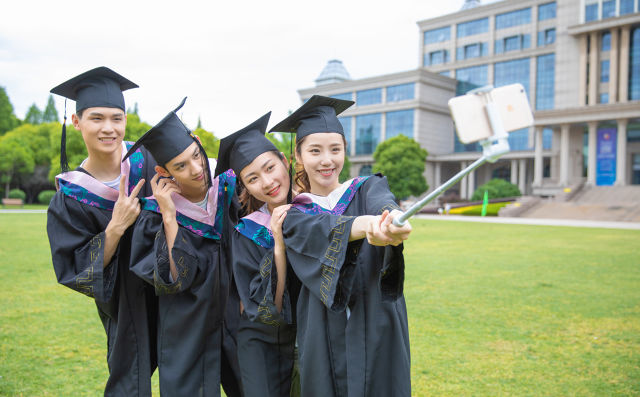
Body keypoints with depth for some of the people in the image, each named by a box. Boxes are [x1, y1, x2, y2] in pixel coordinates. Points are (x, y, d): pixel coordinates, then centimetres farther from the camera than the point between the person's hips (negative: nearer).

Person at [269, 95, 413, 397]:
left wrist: (391, 218, -47)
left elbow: (382, 203, -21)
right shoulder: (293, 215, 4)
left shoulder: (369, 189, 4)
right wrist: (367, 224, -41)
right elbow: (322, 229, -20)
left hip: (378, 336, 0)